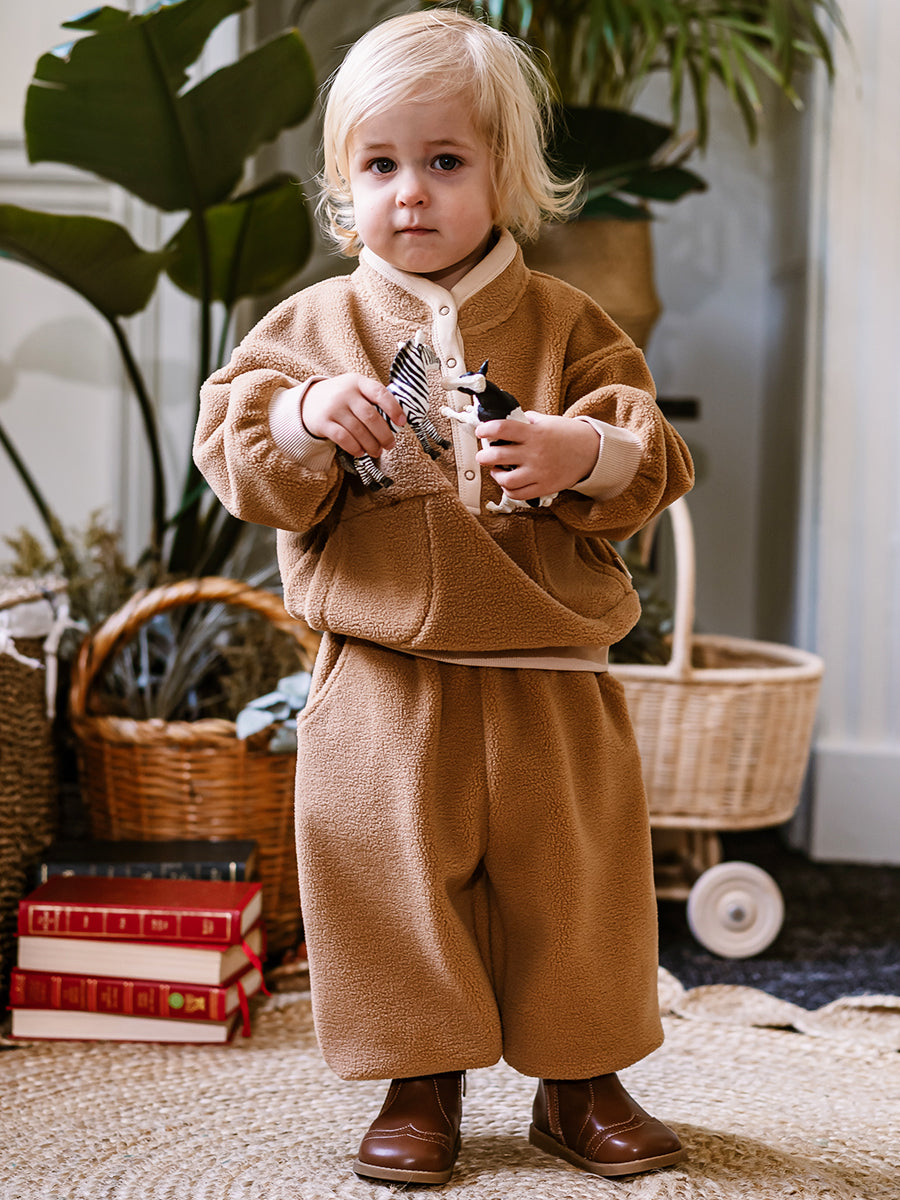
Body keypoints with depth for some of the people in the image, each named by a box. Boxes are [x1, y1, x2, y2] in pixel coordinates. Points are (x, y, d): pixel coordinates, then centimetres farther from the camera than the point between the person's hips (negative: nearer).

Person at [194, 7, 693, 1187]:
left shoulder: (568, 325, 2)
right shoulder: (310, 326, 4)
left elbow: (654, 463, -1)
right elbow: (238, 464, -1)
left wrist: (585, 453, -22)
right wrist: (300, 421, -21)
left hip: (548, 682, 0)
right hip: (381, 682, 0)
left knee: (571, 880, 9)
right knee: (394, 877, 5)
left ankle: (581, 1079, 27)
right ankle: (422, 1083, 23)